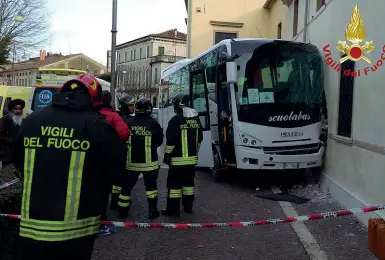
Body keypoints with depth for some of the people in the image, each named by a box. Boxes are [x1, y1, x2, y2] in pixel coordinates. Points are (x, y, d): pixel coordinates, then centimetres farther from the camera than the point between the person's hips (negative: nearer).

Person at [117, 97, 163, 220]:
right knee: (151, 186, 12)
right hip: (149, 162, -1)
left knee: (127, 186, 13)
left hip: (131, 162, 2)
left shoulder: (128, 123, -7)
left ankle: (122, 211, 20)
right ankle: (152, 210, 12)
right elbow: (159, 141, -1)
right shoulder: (154, 124, -11)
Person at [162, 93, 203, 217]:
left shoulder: (176, 120, -14)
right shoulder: (196, 119, 8)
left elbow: (171, 140, -15)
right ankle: (188, 207, 23)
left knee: (174, 183, -1)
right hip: (192, 158, 7)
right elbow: (199, 138, 16)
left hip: (178, 159, -7)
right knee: (189, 182, 16)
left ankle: (173, 209, 1)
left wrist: (167, 155, -5)